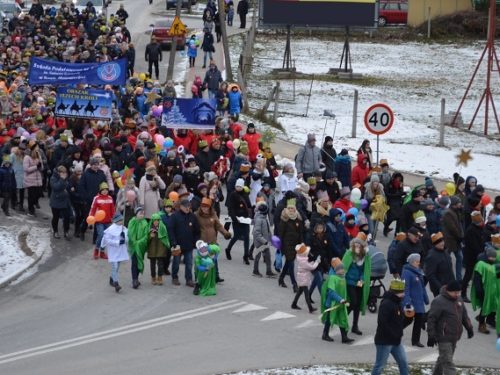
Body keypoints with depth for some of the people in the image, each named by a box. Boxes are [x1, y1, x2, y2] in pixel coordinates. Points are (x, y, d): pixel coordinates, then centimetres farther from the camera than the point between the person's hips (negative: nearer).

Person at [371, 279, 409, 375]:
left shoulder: (397, 303, 12)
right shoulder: (386, 304, -18)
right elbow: (382, 323, -26)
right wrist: (393, 334, -21)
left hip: (396, 341, 9)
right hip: (384, 341, -9)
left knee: (403, 363, 9)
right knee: (380, 365, -1)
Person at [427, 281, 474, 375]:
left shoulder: (458, 299, 9)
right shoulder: (439, 302, -17)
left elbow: (464, 315, 23)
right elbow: (431, 320, -17)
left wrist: (469, 328, 21)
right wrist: (431, 336, -18)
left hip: (454, 337, 8)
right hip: (444, 338, -8)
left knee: (443, 359, 21)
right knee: (448, 362, -10)